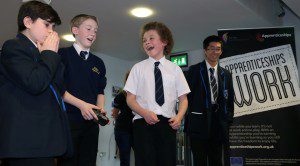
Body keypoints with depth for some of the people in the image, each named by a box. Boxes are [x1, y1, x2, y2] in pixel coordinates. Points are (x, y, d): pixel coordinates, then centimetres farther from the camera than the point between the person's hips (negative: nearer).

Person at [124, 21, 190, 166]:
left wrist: (179, 117, -10)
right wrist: (145, 113, -14)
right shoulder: (138, 68, 9)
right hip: (143, 122, -1)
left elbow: (183, 98, 9)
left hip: (168, 122, 1)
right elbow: (130, 99, 4)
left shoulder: (175, 69, 11)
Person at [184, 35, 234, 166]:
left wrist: (228, 118, 8)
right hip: (200, 122, -4)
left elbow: (230, 99, 18)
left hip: (219, 124, 4)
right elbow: (187, 94, -1)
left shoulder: (226, 74, 16)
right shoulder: (194, 70, 3)